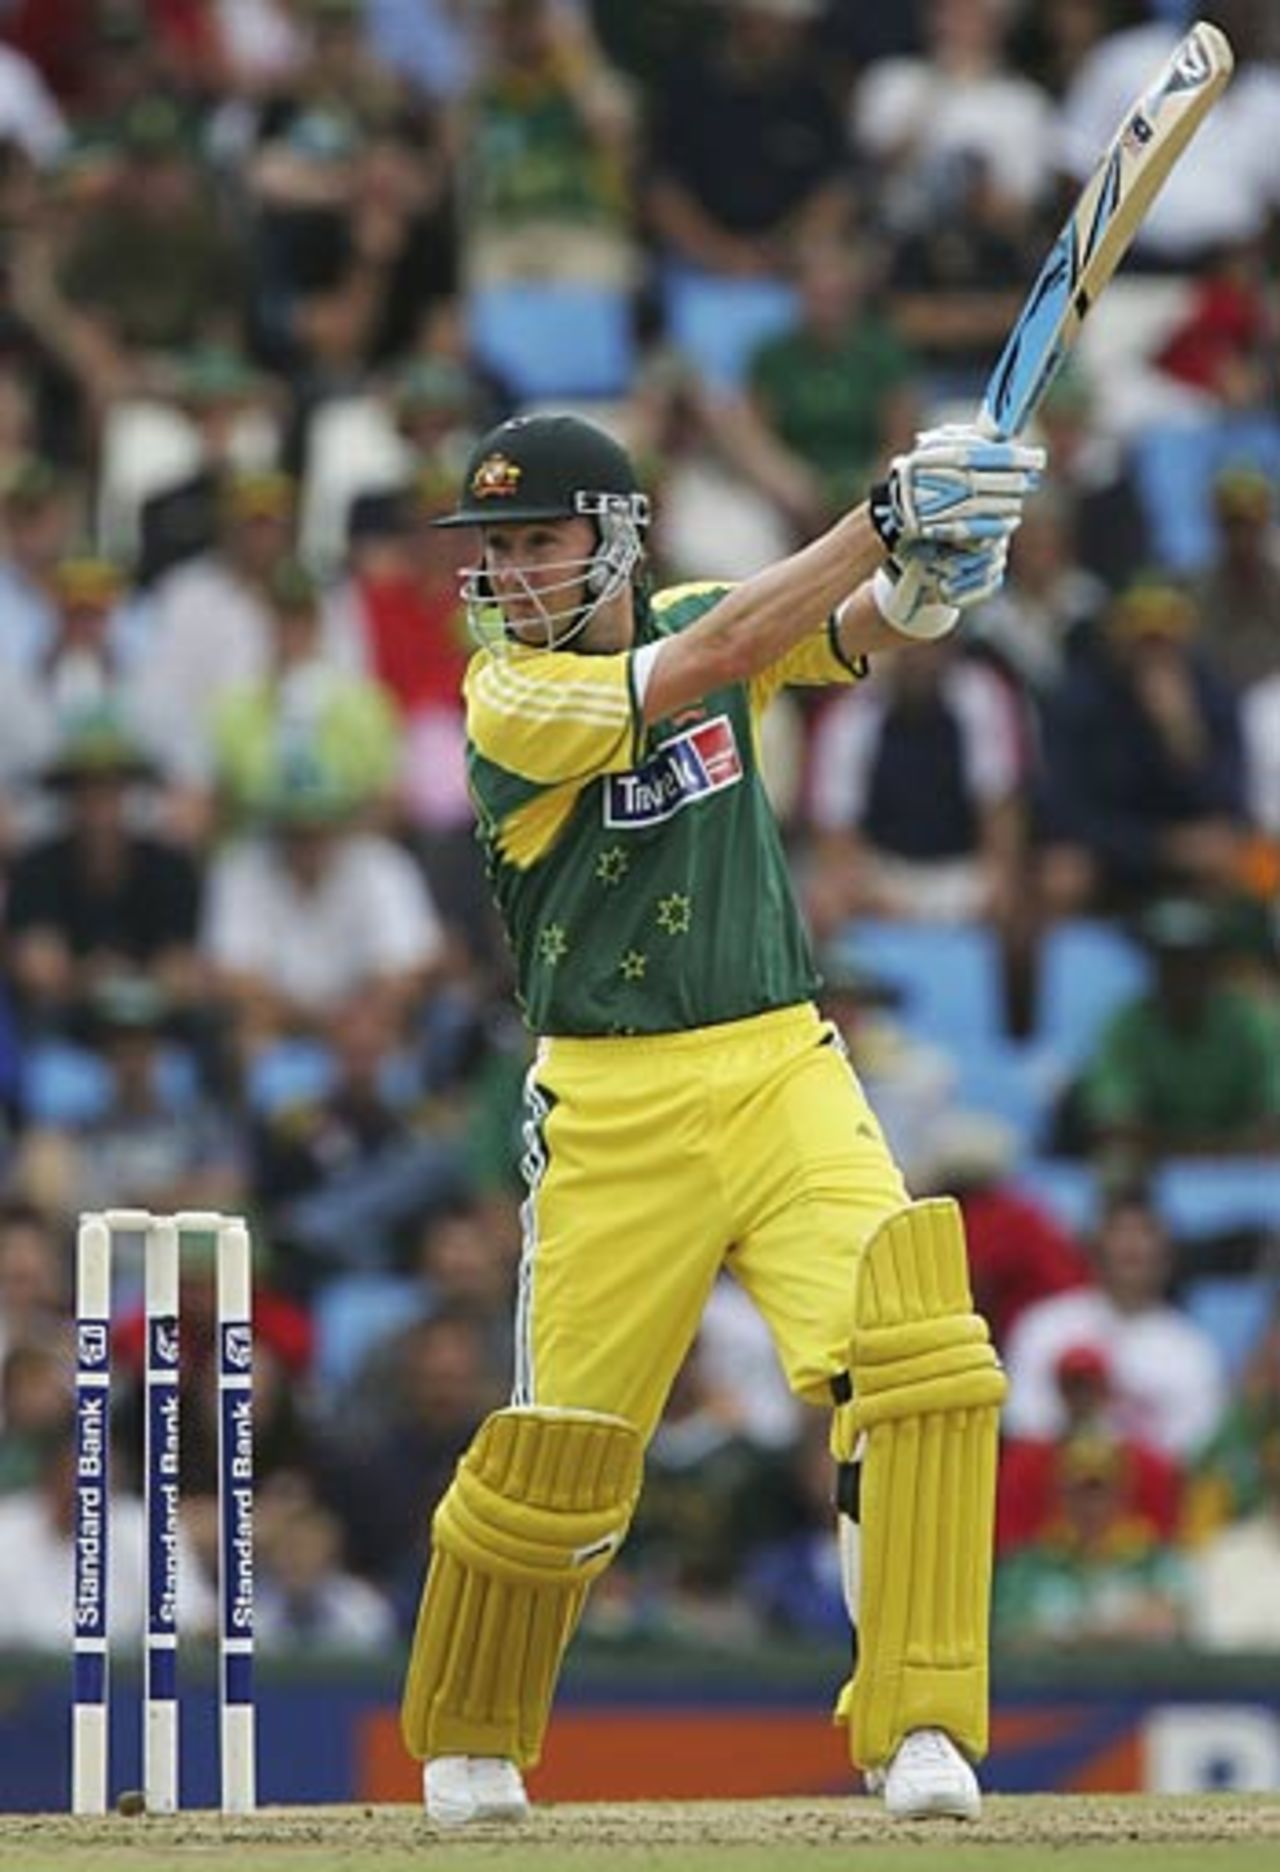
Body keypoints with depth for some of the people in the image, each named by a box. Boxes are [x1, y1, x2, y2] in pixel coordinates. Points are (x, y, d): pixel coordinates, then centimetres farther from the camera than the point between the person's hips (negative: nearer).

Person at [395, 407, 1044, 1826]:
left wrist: (932, 565, -34)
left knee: (914, 1344, -20)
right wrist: (886, 515, -30)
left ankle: (920, 1730, -18)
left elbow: (862, 626, -10)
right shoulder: (509, 697, -9)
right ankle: (465, 1748, 28)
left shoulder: (701, 615, 6)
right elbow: (709, 665, -23)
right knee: (560, 1448, 2)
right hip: (610, 1110, -3)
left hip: (781, 1072, 3)